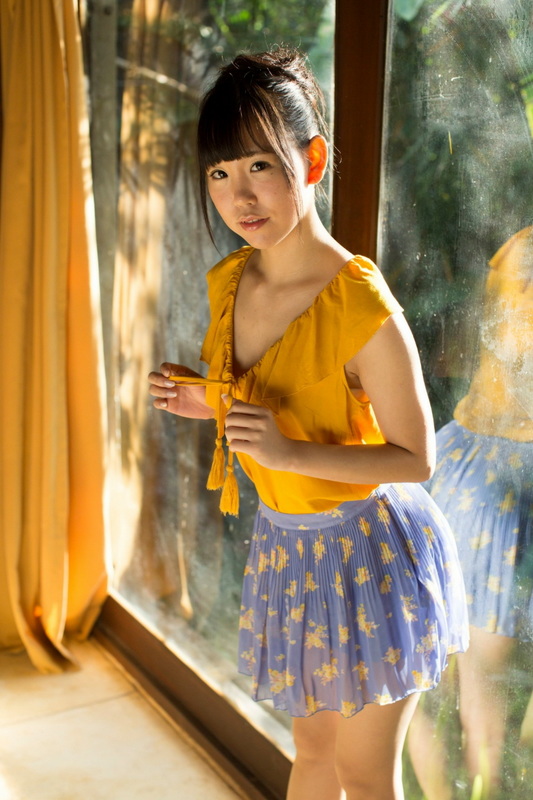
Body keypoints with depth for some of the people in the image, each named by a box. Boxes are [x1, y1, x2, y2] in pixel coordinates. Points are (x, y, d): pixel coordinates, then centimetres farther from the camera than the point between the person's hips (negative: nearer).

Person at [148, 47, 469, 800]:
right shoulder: (229, 282, -4)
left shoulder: (362, 304, -27)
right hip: (286, 541, 6)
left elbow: (415, 457, -19)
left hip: (368, 546, -6)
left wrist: (288, 453, -30)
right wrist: (204, 400, -8)